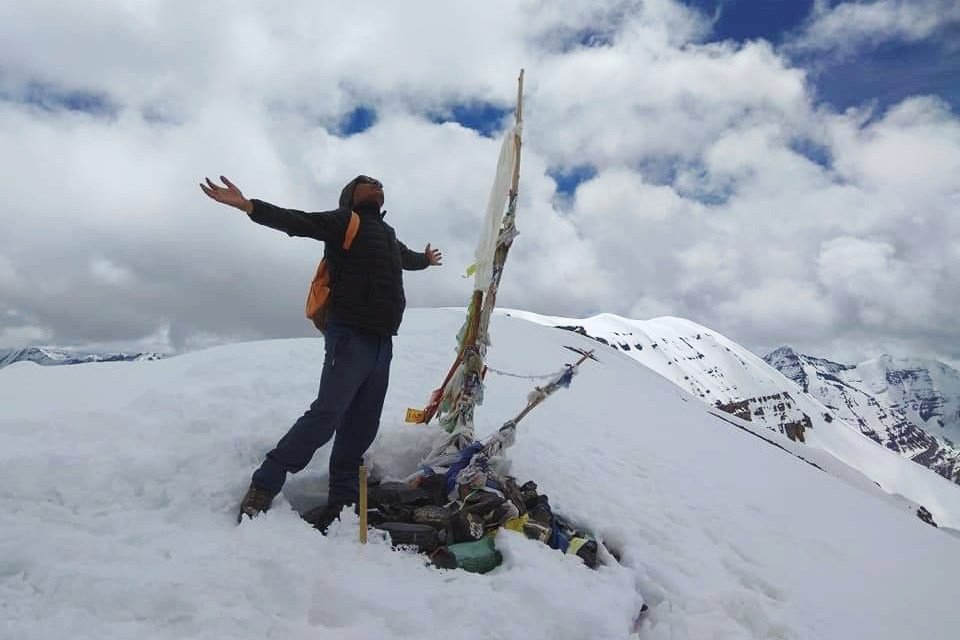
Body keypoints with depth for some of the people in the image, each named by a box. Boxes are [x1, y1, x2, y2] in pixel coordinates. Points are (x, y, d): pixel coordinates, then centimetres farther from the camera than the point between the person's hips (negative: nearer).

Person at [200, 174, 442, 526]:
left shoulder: (388, 234, 26)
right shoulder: (344, 220, 4)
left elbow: (405, 257, 49)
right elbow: (296, 221, -11)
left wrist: (425, 260, 70)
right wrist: (247, 205, -27)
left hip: (382, 342, 7)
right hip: (351, 337, -7)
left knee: (362, 427, 5)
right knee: (326, 415, -14)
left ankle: (342, 503, 11)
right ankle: (264, 486, -2)